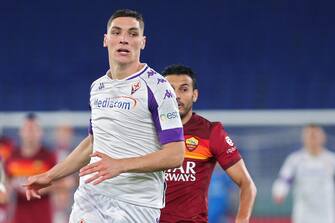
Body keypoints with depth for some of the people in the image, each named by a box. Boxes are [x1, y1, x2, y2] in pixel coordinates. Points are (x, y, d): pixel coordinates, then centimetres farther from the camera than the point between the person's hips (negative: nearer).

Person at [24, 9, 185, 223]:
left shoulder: (157, 87, -8)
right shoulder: (98, 87, 13)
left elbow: (175, 155, -15)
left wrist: (121, 165, -25)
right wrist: (50, 176, 25)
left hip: (136, 205, -6)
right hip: (90, 196, 6)